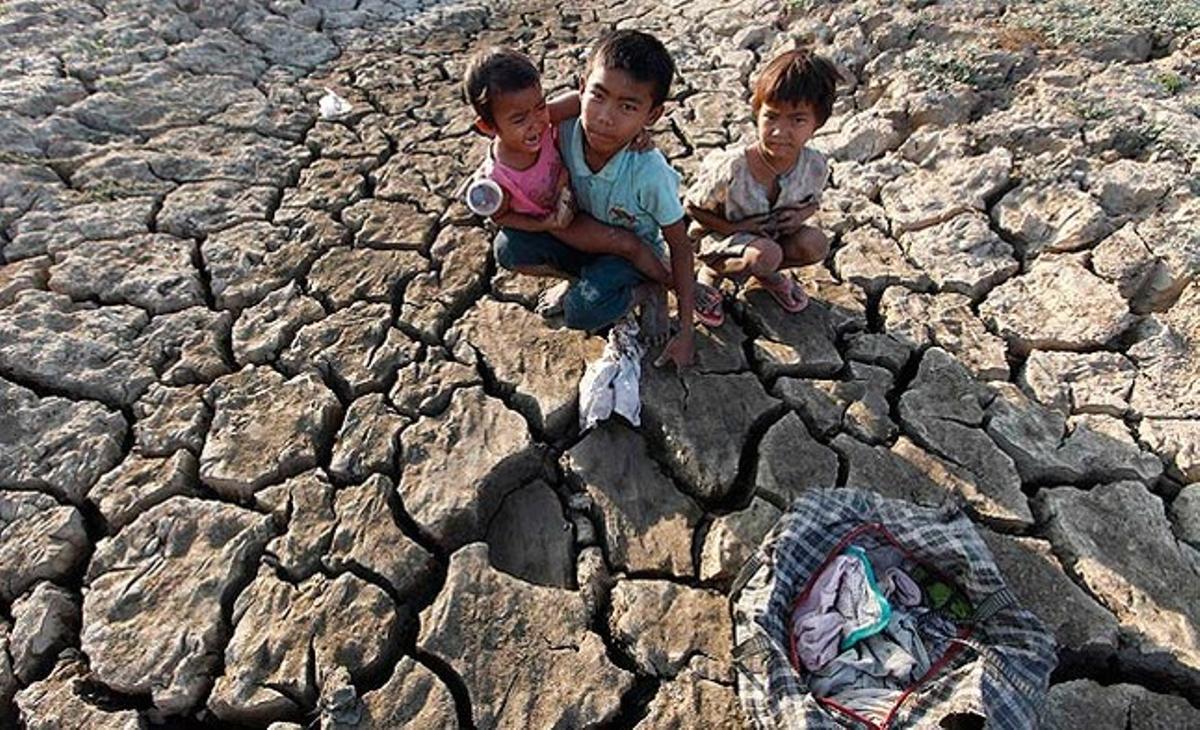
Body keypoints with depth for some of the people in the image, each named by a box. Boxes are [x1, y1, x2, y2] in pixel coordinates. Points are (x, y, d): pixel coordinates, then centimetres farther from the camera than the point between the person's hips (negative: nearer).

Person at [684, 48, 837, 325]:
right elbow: (693, 207, -16)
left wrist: (799, 215, -18)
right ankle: (712, 272, -3)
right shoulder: (730, 167, -30)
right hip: (719, 238, -4)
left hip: (772, 236, 5)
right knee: (765, 255, -34)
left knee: (816, 244, -22)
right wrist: (733, 227, -27)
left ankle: (766, 274, 8)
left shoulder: (816, 167, -17)